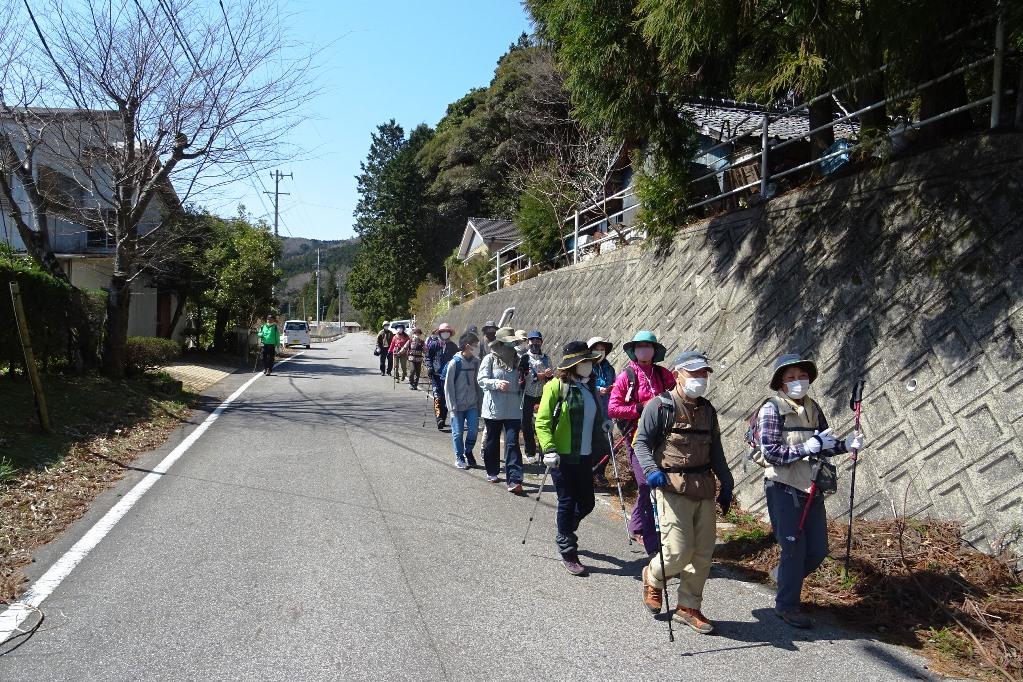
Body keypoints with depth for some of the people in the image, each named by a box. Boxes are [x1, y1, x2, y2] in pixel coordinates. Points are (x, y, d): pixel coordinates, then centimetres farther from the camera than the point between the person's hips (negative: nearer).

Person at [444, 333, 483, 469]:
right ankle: (459, 457, 21)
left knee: (473, 429, 0)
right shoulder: (455, 362, -11)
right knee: (458, 432, 4)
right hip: (458, 405, -4)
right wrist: (452, 406, -10)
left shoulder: (476, 362, 3)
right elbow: (448, 385, -8)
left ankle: (468, 452, 24)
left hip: (472, 404, 4)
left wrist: (479, 402, 6)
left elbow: (478, 384, 9)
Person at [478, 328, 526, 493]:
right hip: (494, 408, -2)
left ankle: (514, 480, -10)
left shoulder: (516, 360, 9)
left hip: (513, 409, 2)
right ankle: (492, 471, 33)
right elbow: (481, 379, -11)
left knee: (512, 443, -6)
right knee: (492, 441, 14)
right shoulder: (490, 359, -3)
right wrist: (496, 383, -27)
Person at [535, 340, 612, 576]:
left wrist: (604, 423, 8)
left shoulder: (589, 386, 11)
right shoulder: (556, 386, -10)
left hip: (584, 457, 7)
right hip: (562, 456, -7)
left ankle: (564, 535, 38)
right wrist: (549, 450, -21)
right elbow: (542, 421, -12)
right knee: (567, 503, 0)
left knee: (586, 503, 10)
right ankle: (568, 554, 15)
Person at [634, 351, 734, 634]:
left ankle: (688, 607, 25)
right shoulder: (660, 406, -5)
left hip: (705, 488, 7)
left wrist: (726, 483, 18)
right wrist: (651, 470, -23)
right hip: (673, 487, -6)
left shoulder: (707, 410, 15)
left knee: (703, 552, 8)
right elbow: (641, 441, -8)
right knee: (678, 552, -9)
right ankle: (653, 577, 23)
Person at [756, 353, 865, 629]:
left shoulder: (813, 408, 8)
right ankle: (786, 605, 21)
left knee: (818, 549, 11)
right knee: (795, 549, 2)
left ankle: (783, 574, 38)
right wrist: (808, 447, -21)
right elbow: (771, 452, -18)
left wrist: (845, 445, -6)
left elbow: (824, 446, 13)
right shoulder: (772, 408, -12)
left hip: (811, 489, 6)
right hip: (784, 489, -6)